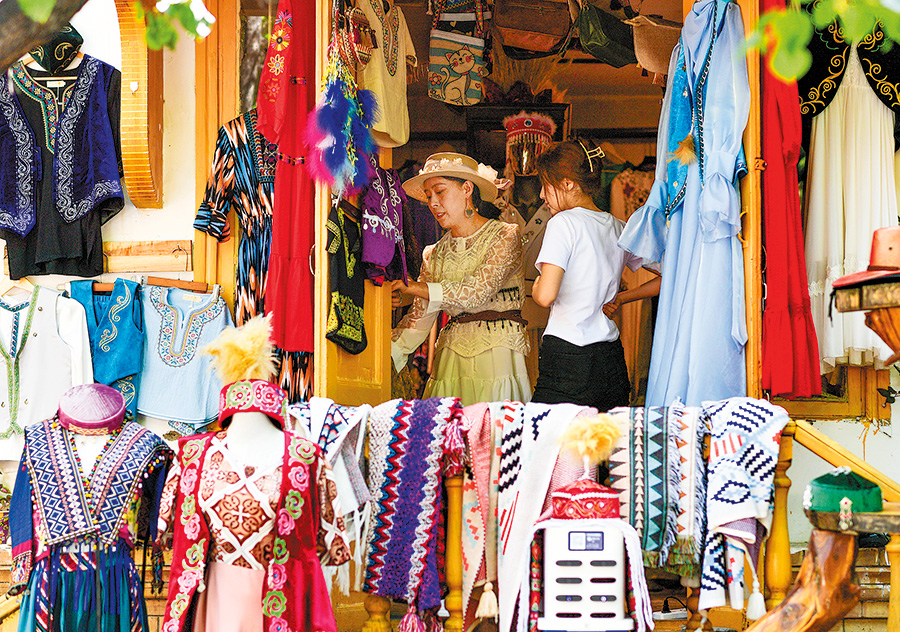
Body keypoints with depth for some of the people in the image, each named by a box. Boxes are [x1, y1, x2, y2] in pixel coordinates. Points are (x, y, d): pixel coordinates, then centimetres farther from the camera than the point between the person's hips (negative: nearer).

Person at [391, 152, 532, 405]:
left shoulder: (505, 236, -2)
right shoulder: (435, 254, 13)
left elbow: (477, 292, -14)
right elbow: (419, 318, 9)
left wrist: (413, 287, -12)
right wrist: (385, 353, -6)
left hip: (498, 354, -4)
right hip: (450, 354, 4)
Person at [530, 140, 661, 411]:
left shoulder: (564, 222, -8)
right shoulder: (621, 228, 11)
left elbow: (546, 295, -19)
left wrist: (535, 288, 3)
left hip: (567, 360, -7)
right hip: (612, 359, 7)